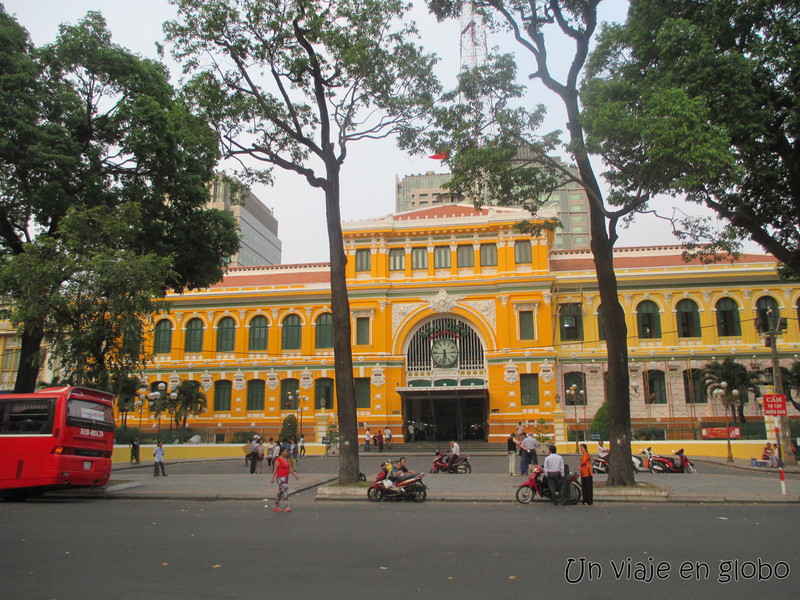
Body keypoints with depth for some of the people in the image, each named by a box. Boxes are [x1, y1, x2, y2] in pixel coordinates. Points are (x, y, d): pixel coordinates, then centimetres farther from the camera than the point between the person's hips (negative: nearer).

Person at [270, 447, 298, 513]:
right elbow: (275, 469, -14)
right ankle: (286, 507, -14)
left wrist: (295, 475, 7)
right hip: (280, 477, -8)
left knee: (280, 492, 15)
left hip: (286, 477, 8)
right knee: (285, 490, -15)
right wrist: (273, 478, -15)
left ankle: (276, 507, 25)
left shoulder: (287, 459, 11)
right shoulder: (278, 460, -13)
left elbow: (290, 468, 15)